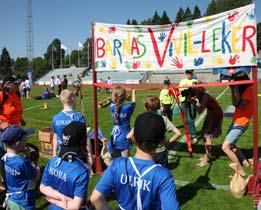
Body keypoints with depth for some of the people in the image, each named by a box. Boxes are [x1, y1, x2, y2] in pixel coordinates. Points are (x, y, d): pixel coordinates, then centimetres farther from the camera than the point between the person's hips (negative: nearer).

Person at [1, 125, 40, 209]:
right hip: (22, 203, -7)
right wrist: (36, 162, -2)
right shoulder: (22, 162, -28)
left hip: (10, 199, 8)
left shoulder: (4, 158, -4)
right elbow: (37, 177, -13)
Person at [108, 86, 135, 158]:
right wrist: (133, 92, 24)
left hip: (114, 139, 5)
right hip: (124, 140, -5)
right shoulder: (127, 107, -14)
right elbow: (133, 102, 8)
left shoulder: (112, 106, -5)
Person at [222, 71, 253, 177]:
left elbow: (240, 105, -26)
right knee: (231, 145, 22)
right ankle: (245, 163, 34)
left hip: (240, 124, -10)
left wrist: (236, 89, -25)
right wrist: (232, 89, 0)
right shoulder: (244, 89, 11)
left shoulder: (249, 90, -18)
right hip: (235, 121, 10)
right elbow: (235, 104, 10)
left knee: (225, 147, -15)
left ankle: (241, 171, -6)